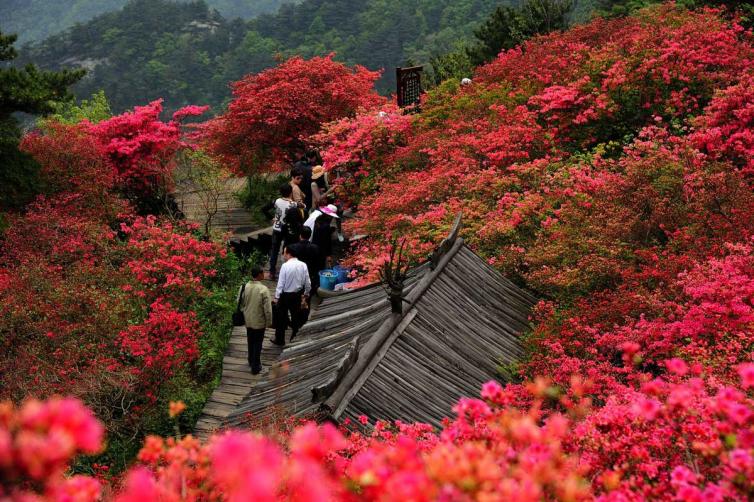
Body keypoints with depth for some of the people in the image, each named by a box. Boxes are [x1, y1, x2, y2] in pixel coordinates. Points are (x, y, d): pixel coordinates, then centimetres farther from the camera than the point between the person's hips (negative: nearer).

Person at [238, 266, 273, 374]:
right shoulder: (263, 289, -23)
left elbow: (240, 304, 3)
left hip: (248, 320, 5)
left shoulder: (244, 287, -8)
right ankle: (255, 367, 16)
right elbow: (267, 309, -19)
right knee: (257, 344, 9)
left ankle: (251, 361, 40)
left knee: (250, 342, 23)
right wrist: (269, 322, -5)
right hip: (259, 322, -5)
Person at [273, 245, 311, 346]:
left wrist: (276, 297, -7)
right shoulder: (303, 265, -7)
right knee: (296, 317, 19)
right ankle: (295, 338, 28)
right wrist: (306, 294, 15)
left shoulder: (285, 266, -20)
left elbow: (281, 283, -16)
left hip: (285, 295, -4)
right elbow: (308, 283, -1)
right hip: (298, 295, 4)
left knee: (281, 318, 11)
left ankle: (279, 340, 21)